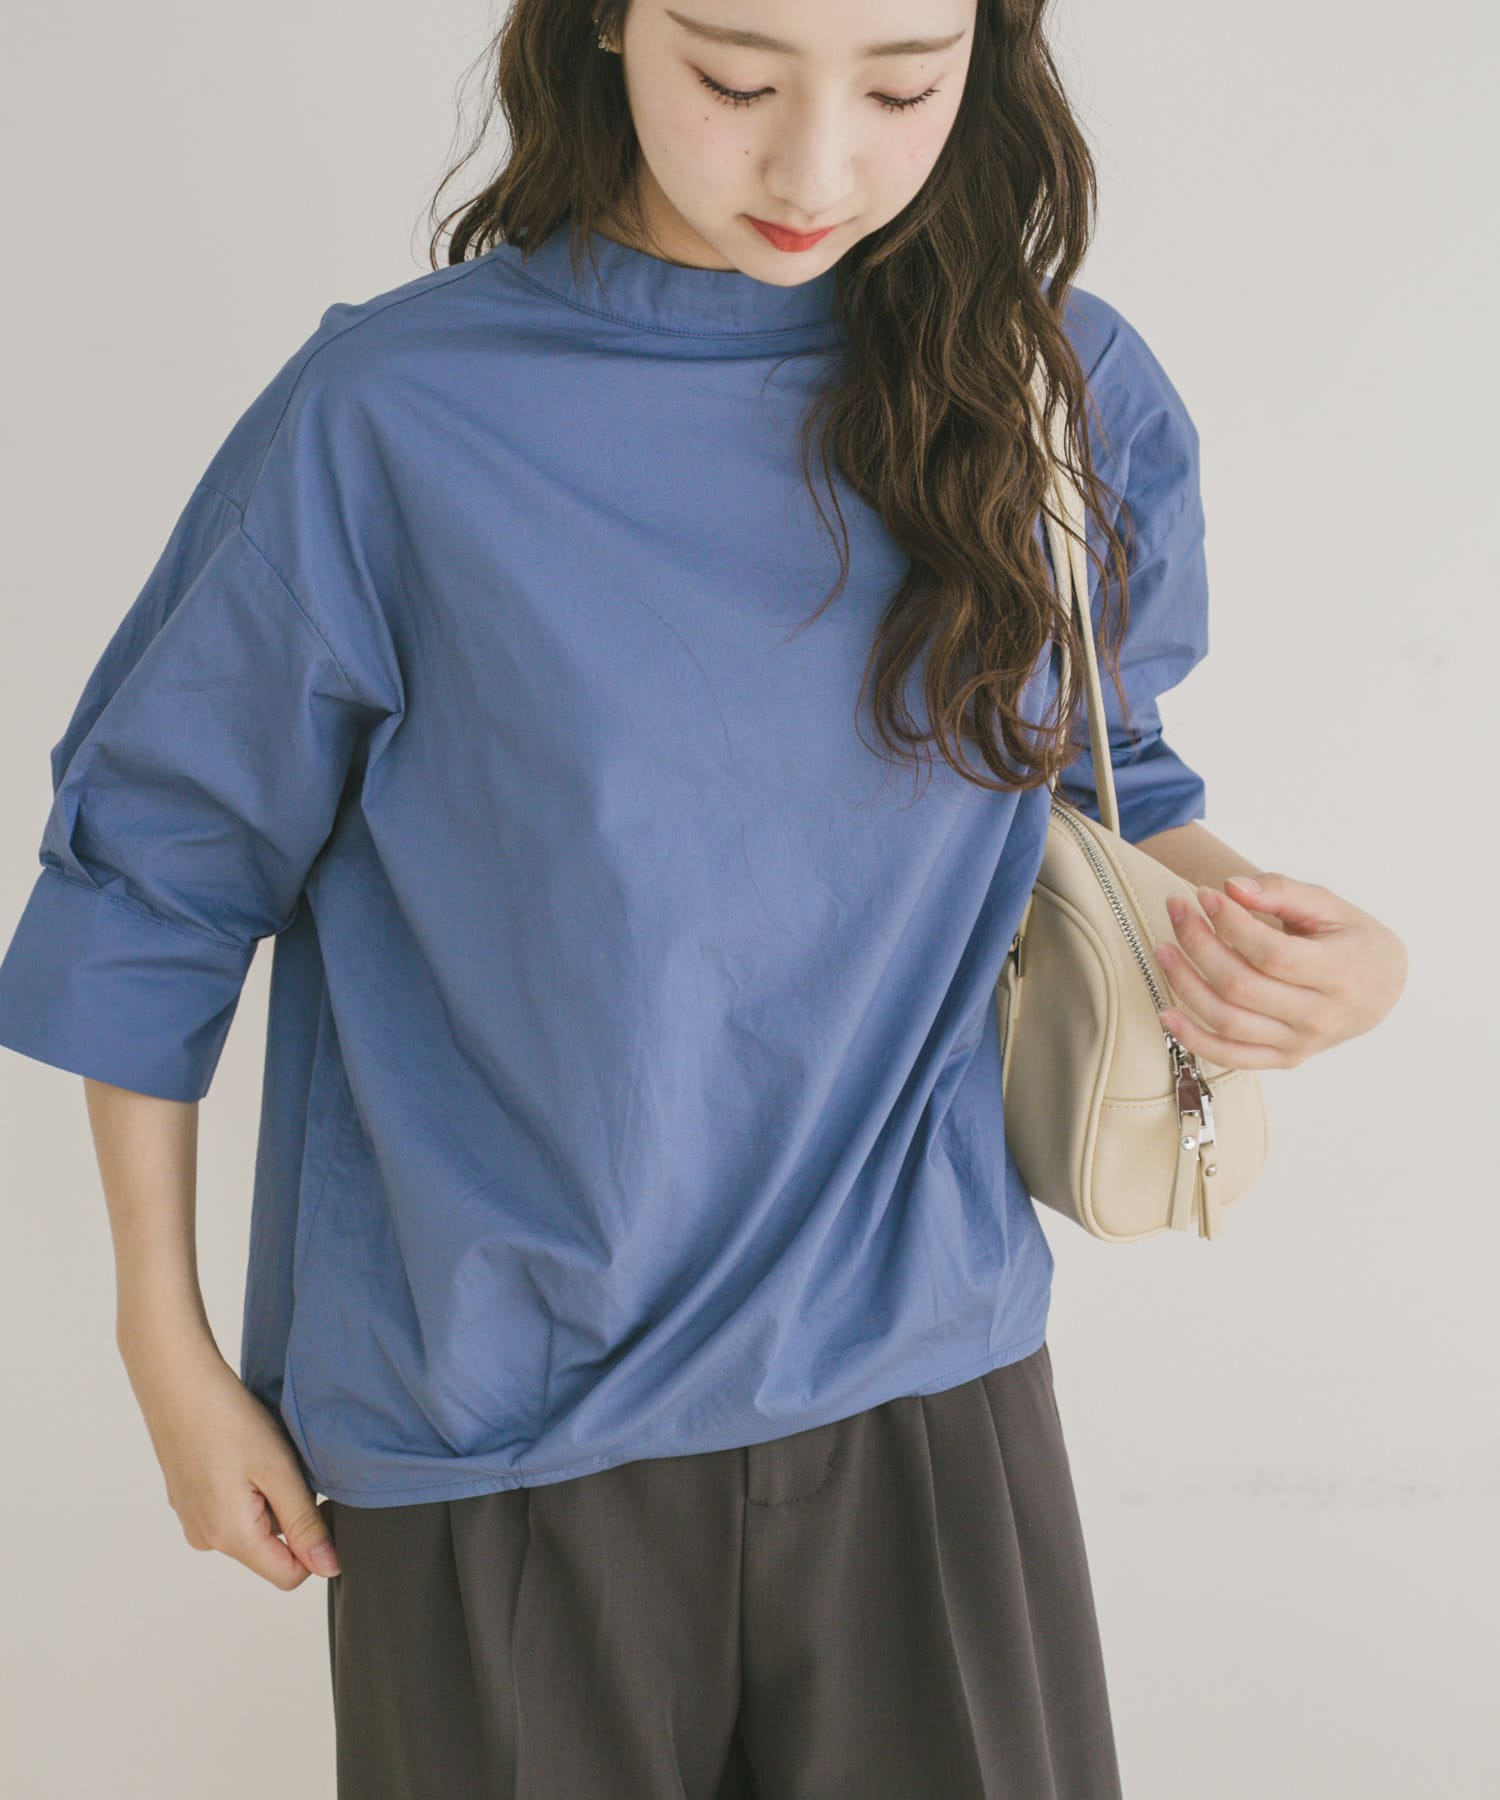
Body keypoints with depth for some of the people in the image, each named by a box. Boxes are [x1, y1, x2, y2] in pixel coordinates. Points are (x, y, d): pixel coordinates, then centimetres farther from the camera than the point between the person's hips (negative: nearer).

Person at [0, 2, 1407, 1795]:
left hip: (925, 1383, 3)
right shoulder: (387, 417, -12)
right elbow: (151, 882, -2)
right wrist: (170, 1351, 3)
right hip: (495, 1439, -2)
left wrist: (1248, 917, -11)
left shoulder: (1067, 393, -3)